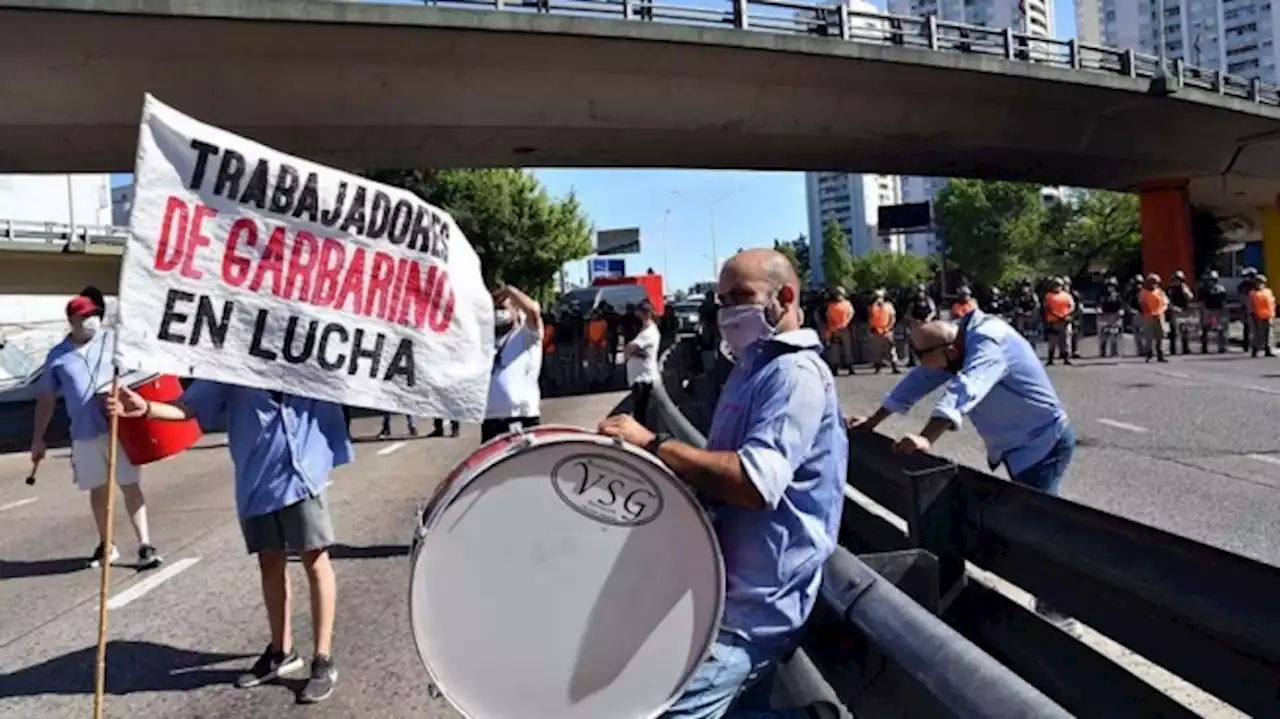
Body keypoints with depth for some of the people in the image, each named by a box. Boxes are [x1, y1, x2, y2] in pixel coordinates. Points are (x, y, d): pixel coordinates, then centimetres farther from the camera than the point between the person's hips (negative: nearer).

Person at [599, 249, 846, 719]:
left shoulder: (796, 373, -18)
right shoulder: (754, 367, 15)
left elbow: (757, 481, -32)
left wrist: (651, 444, -27)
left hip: (754, 605, -10)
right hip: (723, 583, 10)